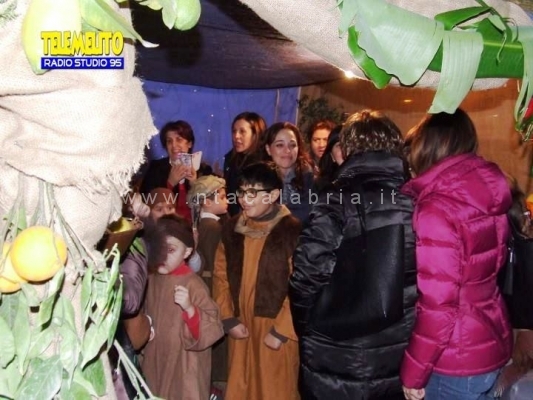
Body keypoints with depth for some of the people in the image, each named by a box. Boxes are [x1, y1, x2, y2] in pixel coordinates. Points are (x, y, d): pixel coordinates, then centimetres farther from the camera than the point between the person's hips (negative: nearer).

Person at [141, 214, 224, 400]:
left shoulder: (193, 285, -19)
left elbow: (213, 330, -24)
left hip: (184, 368, -6)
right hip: (154, 364, 6)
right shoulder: (151, 280, -1)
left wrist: (190, 308, -37)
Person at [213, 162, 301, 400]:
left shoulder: (292, 231, -14)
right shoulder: (231, 228, 4)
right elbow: (220, 275, 8)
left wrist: (281, 330, -12)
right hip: (240, 328, 5)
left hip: (276, 331, -5)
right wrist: (228, 319, 1)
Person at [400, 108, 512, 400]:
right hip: (492, 343, 7)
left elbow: (438, 305, -24)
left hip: (456, 361, -7)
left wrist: (412, 373, -13)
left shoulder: (435, 209, -23)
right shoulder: (487, 197, 0)